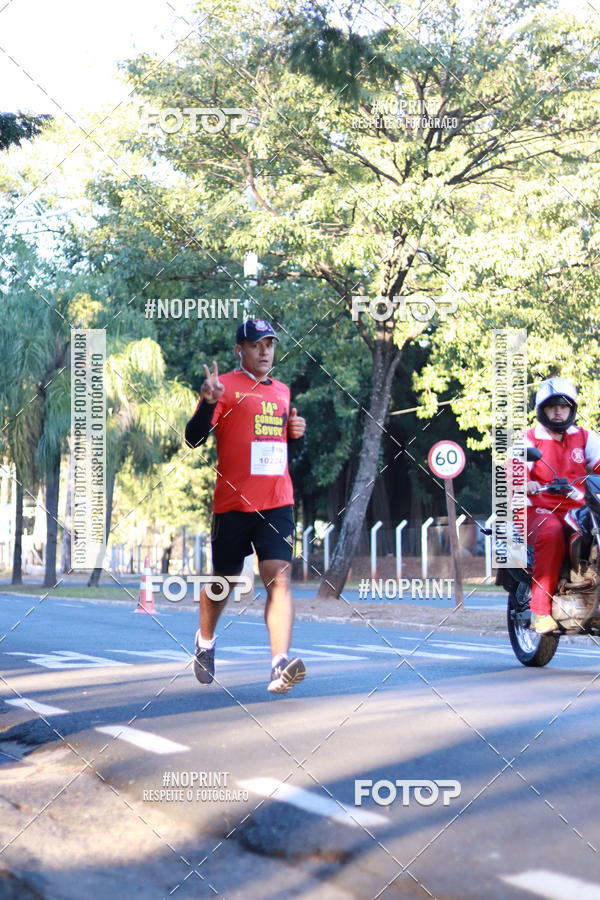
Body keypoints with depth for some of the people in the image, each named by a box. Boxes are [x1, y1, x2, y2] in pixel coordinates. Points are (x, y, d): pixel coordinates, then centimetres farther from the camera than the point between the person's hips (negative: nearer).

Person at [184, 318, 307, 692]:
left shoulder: (282, 391, 16)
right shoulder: (226, 386, -3)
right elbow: (194, 439, -11)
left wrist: (295, 431, 7)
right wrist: (208, 401, -27)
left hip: (278, 503, 4)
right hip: (233, 503, -3)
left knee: (279, 578, -12)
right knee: (223, 580, 11)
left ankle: (280, 666, -21)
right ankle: (205, 641, 39)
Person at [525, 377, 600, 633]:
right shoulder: (530, 439, 8)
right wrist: (526, 484, -33)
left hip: (578, 509, 4)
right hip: (540, 509, -3)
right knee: (551, 534, -36)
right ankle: (542, 611, -35)